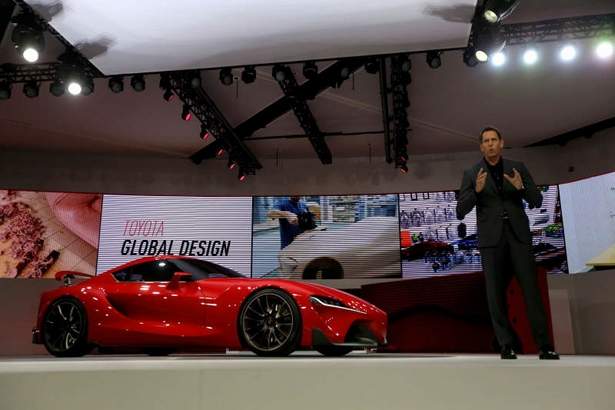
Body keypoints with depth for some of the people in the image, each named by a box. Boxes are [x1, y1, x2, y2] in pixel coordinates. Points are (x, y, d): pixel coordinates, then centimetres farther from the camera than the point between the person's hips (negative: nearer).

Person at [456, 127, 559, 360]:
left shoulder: (517, 168, 9)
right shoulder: (471, 174, 4)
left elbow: (537, 201, 7)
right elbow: (460, 212, -2)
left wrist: (521, 187, -13)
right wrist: (476, 190, -19)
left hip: (518, 236, 1)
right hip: (491, 239, -1)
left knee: (531, 289, -4)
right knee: (496, 294, -2)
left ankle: (544, 346, 1)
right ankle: (506, 346, 6)